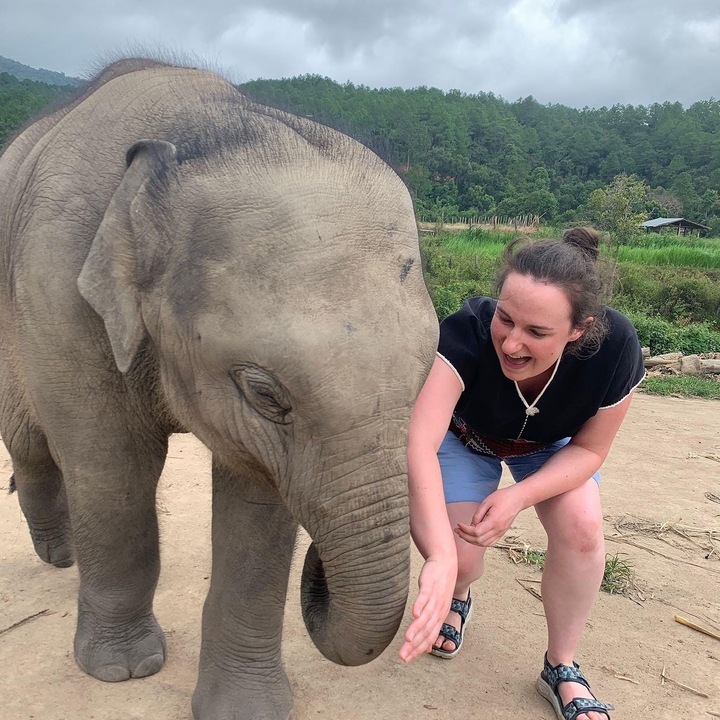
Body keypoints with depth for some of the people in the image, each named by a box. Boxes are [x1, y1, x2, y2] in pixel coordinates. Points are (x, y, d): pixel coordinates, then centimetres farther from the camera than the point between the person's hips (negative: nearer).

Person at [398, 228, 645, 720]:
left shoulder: (614, 347, -35)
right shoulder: (468, 332, -43)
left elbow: (590, 449, -19)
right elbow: (418, 442, -53)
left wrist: (518, 497, -35)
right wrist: (442, 558, -66)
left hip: (554, 447, 2)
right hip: (466, 436, -1)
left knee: (582, 525, -22)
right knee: (459, 558, -14)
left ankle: (562, 669, 3)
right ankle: (458, 598, 26)